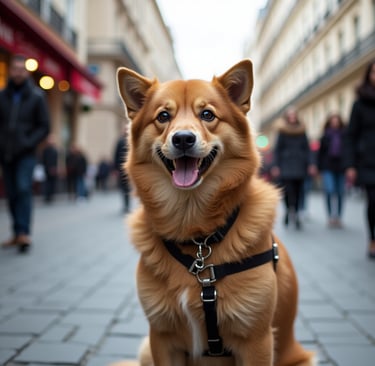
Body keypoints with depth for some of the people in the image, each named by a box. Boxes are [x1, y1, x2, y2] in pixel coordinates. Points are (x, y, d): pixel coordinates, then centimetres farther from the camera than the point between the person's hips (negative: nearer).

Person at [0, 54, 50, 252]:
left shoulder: (36, 96, 1)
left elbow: (44, 126, 0)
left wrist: (28, 143, -12)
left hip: (26, 154, -3)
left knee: (24, 189, -18)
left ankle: (24, 232, -20)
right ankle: (17, 234, 16)